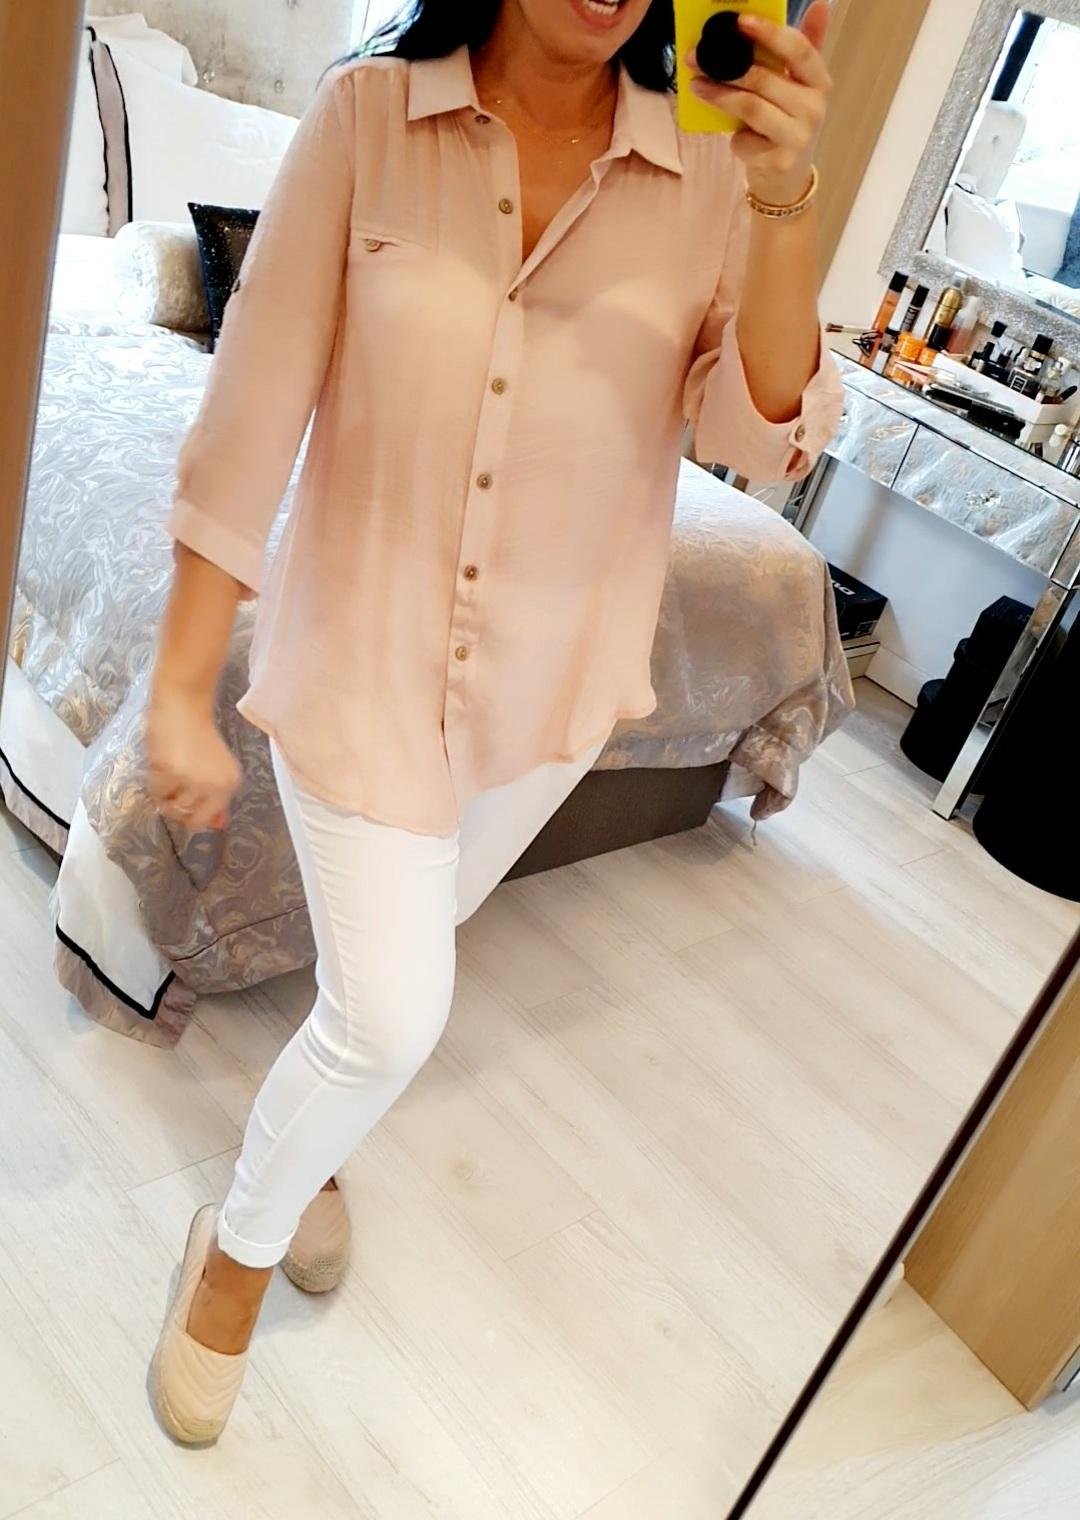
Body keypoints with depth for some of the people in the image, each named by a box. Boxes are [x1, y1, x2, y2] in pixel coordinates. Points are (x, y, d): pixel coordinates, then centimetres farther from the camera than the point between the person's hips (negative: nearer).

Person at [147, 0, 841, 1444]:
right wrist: (181, 689, -11)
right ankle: (238, 1246, 31)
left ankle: (306, 1137, 55)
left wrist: (786, 198, -28)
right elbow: (251, 417, -12)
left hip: (552, 675, 3)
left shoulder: (706, 164, -6)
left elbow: (768, 435, -13)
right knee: (393, 1015, -2)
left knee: (397, 966, 22)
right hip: (366, 648, -3)